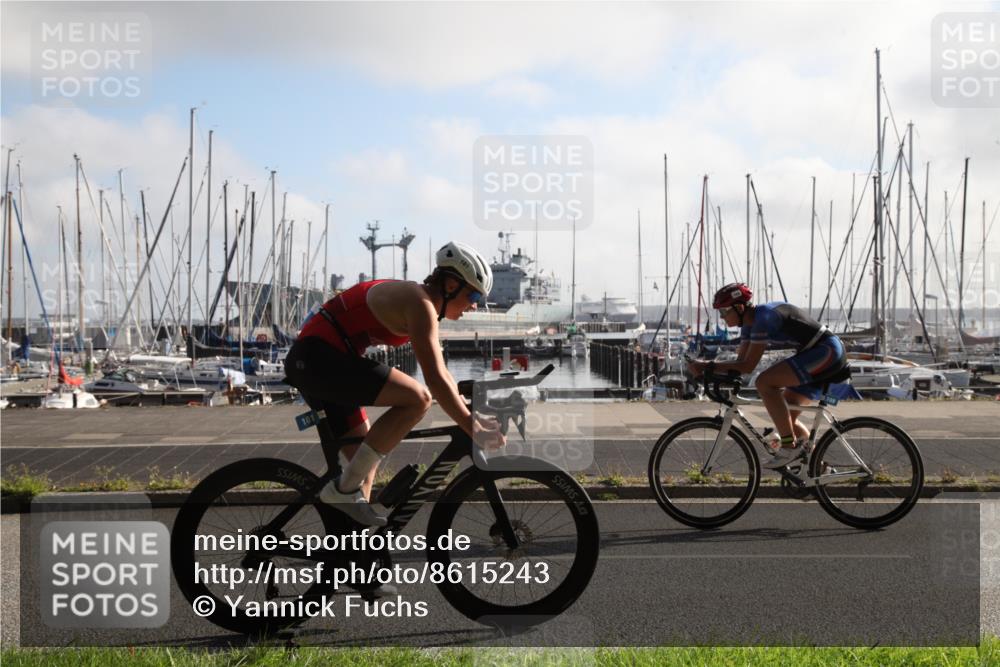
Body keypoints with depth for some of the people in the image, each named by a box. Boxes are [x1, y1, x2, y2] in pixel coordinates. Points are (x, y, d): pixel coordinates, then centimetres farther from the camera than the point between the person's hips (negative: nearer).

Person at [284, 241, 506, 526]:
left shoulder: (417, 301, 16)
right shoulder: (420, 303, -14)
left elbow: (440, 372, 23)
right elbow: (436, 380, -21)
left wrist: (472, 416, 21)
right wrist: (474, 430, -17)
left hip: (309, 362, 11)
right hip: (318, 356, -11)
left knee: (363, 460, 13)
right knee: (417, 398, -19)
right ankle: (344, 489, -14)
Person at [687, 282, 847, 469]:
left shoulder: (764, 316, -20)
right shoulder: (750, 322, 9)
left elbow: (748, 366, -21)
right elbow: (740, 363, 9)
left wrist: (709, 365, -18)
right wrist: (705, 367, -4)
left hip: (827, 351, -10)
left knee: (764, 382, -23)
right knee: (785, 419, 10)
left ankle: (789, 446, -17)